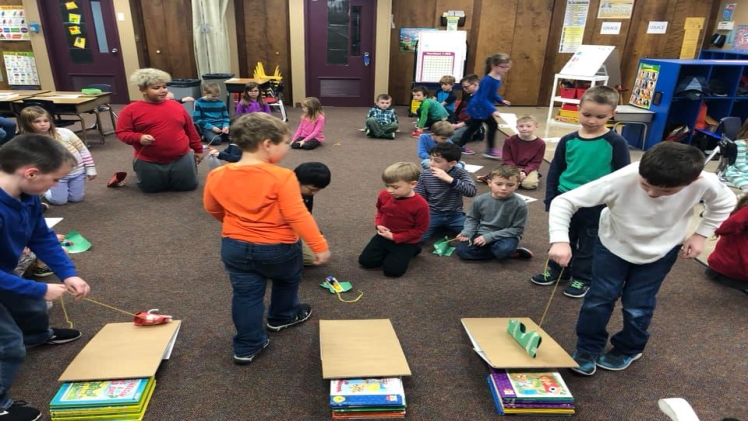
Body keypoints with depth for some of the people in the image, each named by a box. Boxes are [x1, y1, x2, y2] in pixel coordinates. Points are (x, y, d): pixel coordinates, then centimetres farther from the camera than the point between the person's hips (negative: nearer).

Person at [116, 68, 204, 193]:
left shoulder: (176, 106, 4)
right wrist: (139, 138, -25)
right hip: (149, 163, -2)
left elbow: (190, 129, 11)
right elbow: (122, 133, -6)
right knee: (151, 189, 13)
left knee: (189, 186, 7)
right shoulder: (131, 110, -6)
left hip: (181, 159, 2)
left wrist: (198, 149, 14)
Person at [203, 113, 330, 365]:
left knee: (246, 296, 15)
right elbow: (297, 215, -25)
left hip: (234, 247, 3)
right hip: (277, 248, -3)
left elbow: (211, 209, 9)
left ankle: (247, 347, 23)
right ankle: (281, 317, 48)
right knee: (287, 280, 27)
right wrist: (319, 245, -17)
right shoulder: (282, 177, -23)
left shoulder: (217, 176, -6)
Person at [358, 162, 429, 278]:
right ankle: (389, 252, 21)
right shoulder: (384, 195, -11)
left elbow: (420, 229, -16)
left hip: (406, 241, -5)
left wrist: (395, 237, -20)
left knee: (392, 270, -14)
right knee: (365, 261, 0)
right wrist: (378, 224, -8)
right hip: (384, 236, 5)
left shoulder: (420, 204, -27)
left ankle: (410, 250, 11)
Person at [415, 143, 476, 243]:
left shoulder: (460, 173, -8)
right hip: (432, 214, 0)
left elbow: (472, 191, -23)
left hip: (455, 215, 0)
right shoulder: (425, 174, -3)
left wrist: (449, 179, -30)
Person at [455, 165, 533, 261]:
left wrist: (489, 237, -20)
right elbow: (472, 218, 9)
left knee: (503, 250, -39)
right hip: (482, 234, 5)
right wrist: (467, 233, -13)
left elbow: (517, 229, -15)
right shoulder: (480, 200, -8)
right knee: (461, 250, -17)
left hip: (506, 236, -5)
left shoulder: (520, 204, -17)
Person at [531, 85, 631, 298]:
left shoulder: (616, 143, -11)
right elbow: (554, 171, 3)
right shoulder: (568, 140, -5)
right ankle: (556, 270, 37)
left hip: (597, 206, -3)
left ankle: (582, 278, 30)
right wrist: (550, 199, 1)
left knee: (589, 246, 13)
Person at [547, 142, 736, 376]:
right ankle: (587, 349, 26)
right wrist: (560, 240, -49)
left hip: (660, 252, 1)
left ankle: (628, 350, 36)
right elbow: (564, 201, -37)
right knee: (599, 299, 2)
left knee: (638, 306, 6)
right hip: (614, 244, -1)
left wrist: (701, 234, -8)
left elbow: (725, 203, -2)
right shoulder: (622, 180, -39)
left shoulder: (704, 183, -30)